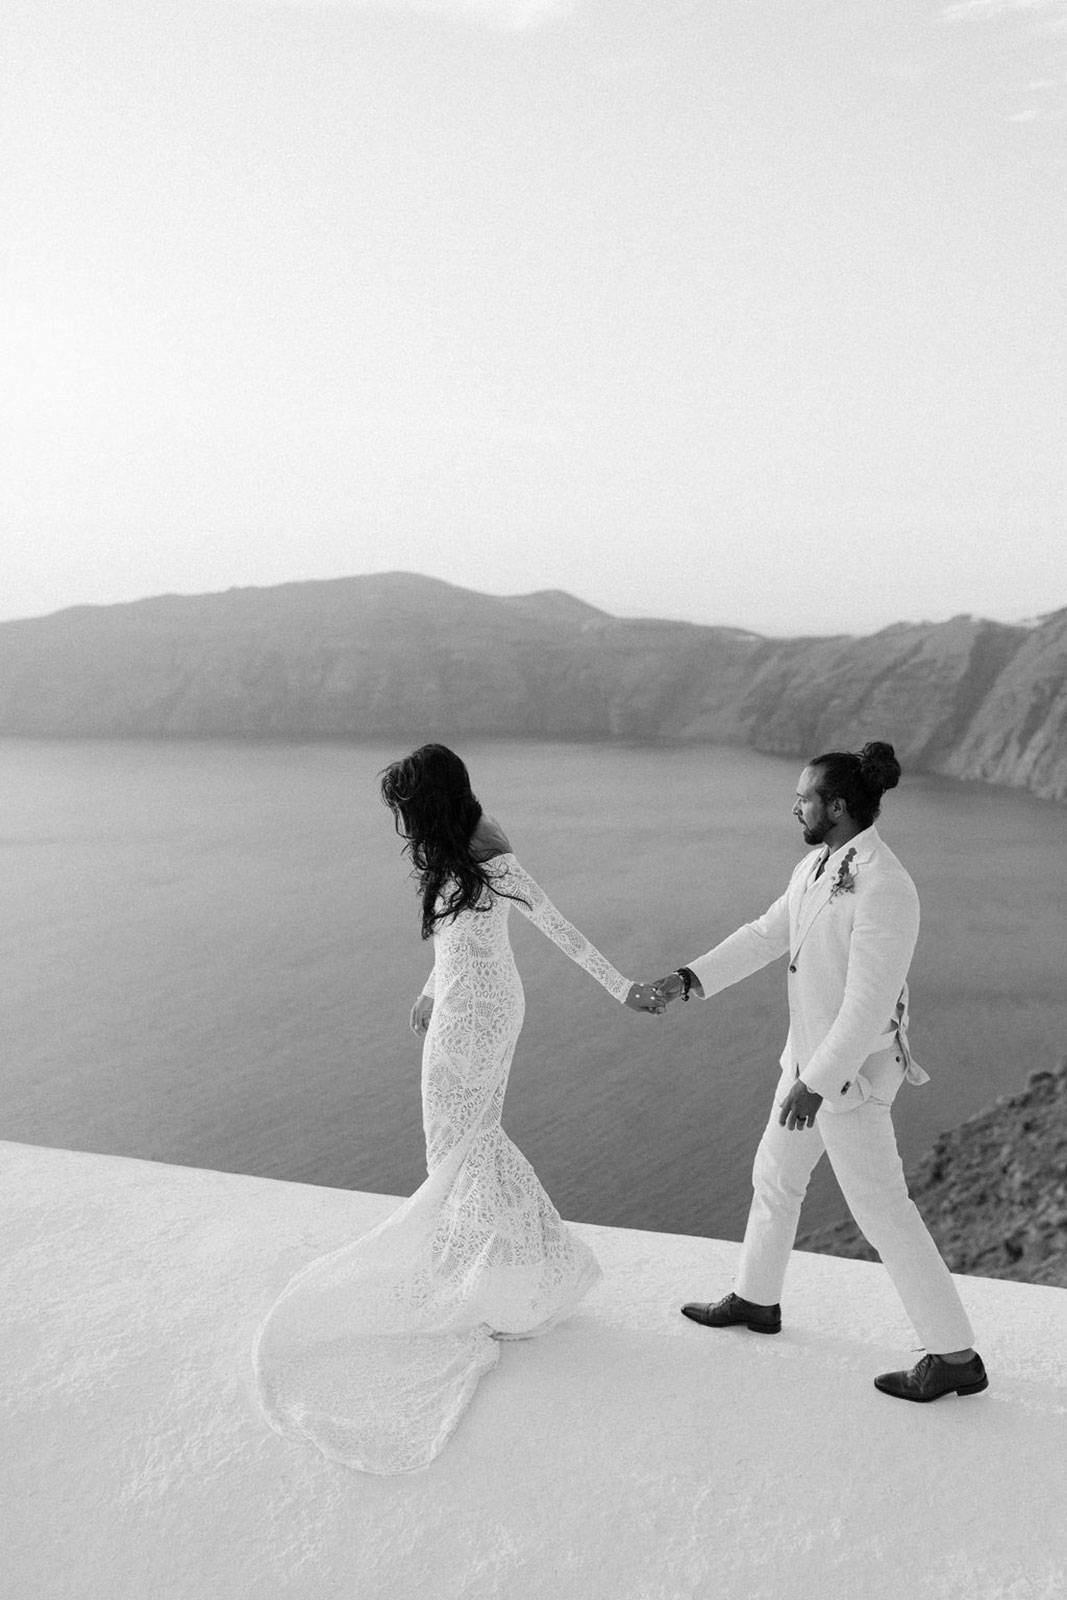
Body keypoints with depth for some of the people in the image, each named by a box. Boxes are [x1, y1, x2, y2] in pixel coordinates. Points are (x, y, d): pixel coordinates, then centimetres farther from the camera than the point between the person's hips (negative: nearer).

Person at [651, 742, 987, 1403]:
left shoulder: (885, 888, -29)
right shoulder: (823, 863, 1)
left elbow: (870, 1001, -29)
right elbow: (768, 935, 8)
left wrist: (817, 1085, -25)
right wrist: (690, 979, 2)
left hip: (853, 1069, -9)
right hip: (814, 1055, 9)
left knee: (883, 1211, 3)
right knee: (776, 1175, 21)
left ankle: (955, 1356, 19)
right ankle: (757, 1299, 42)